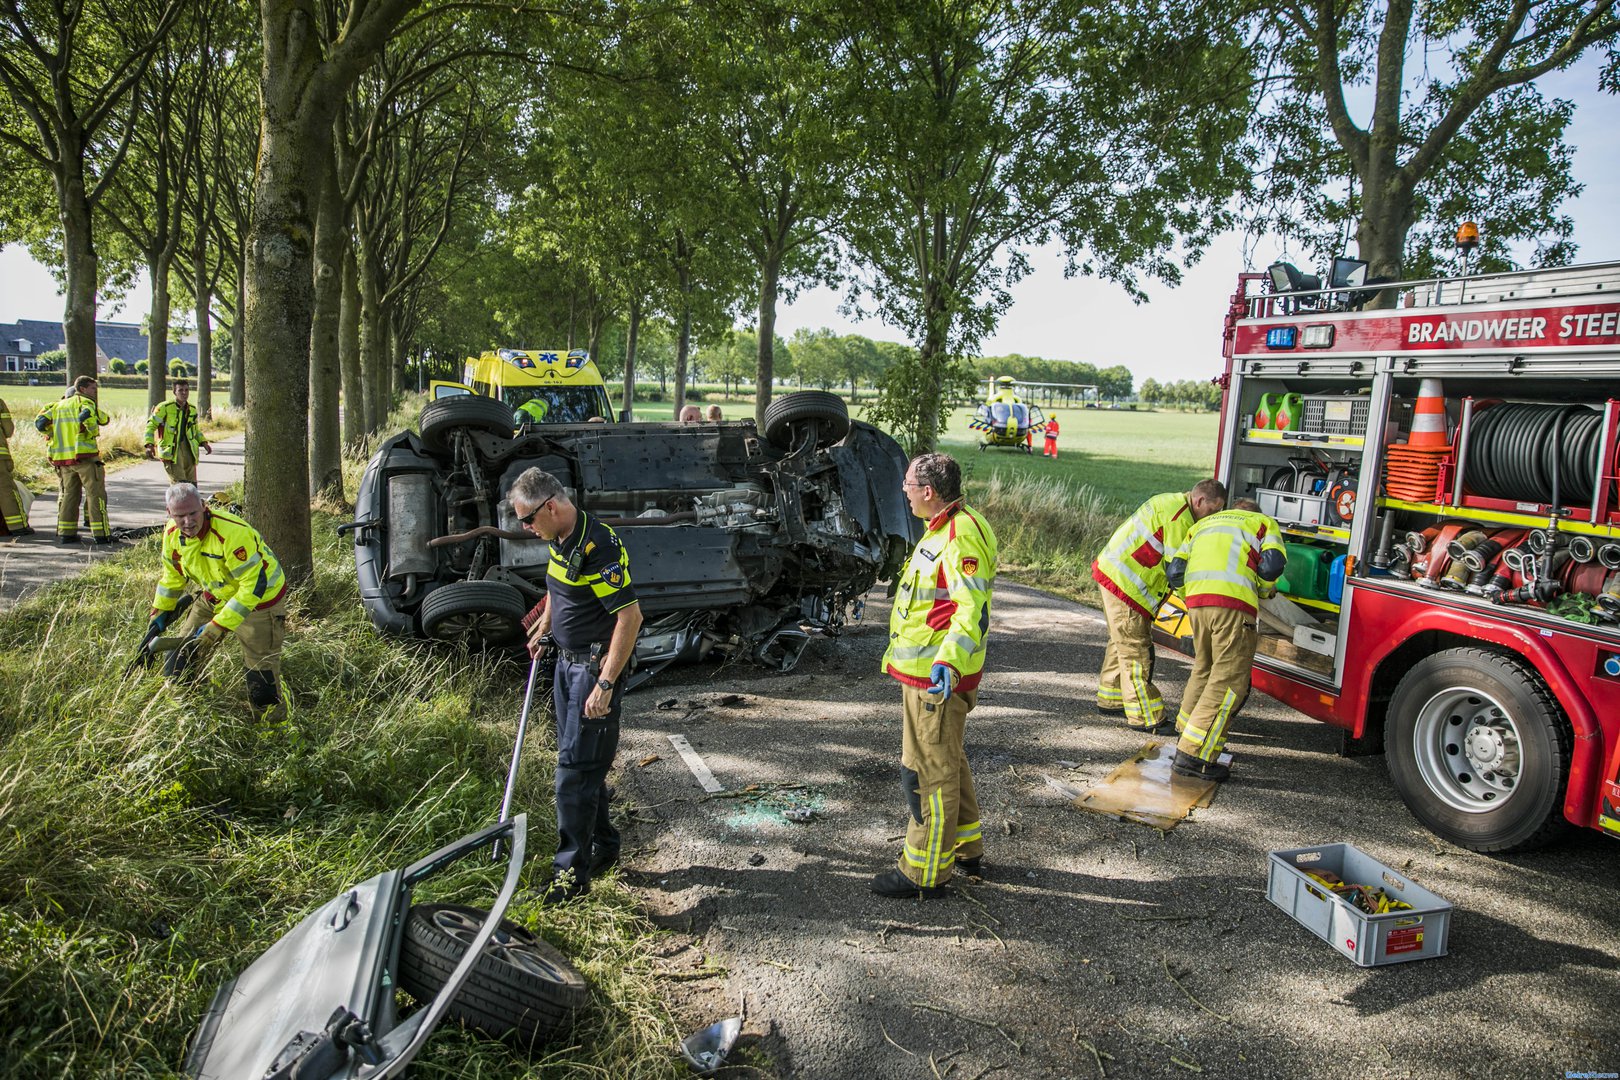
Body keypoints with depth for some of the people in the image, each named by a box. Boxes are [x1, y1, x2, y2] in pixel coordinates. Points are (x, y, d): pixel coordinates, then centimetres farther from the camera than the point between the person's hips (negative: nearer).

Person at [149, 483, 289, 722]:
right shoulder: (172, 533, -10)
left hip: (257, 600, -7)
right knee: (180, 661, 8)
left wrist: (218, 626, -32)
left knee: (261, 673, -7)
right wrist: (160, 611, 14)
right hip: (213, 598, 7)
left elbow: (254, 585, -33)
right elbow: (172, 573, 11)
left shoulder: (232, 532, -34)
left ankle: (272, 727, 13)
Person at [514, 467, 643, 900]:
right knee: (583, 763, 17)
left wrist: (605, 684, -27)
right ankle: (603, 848, 31)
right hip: (567, 662, 10)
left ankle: (572, 873, 3)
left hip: (596, 666, -9)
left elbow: (630, 616, -27)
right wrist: (543, 629, 22)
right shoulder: (559, 541, 5)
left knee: (576, 770, -6)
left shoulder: (599, 546, -24)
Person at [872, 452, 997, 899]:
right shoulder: (944, 528, 13)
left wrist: (948, 661, -43)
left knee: (928, 771, -1)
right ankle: (965, 848, 38)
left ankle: (925, 872, 11)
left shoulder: (962, 536, -22)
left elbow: (974, 609, -31)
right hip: (926, 671, 11)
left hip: (936, 678, -11)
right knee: (947, 762, 22)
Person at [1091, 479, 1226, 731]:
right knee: (1135, 650, -5)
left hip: (1111, 571, 11)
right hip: (1124, 584, -11)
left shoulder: (1171, 502, 13)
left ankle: (1110, 699, 32)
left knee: (1122, 642, 20)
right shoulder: (1179, 518, -19)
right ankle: (1143, 717, 1)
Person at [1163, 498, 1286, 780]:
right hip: (1234, 602, -5)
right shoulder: (1263, 523, 21)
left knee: (1204, 669, 24)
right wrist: (1264, 589, 20)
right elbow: (1272, 565, 1)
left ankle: (1186, 733, 32)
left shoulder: (1202, 524, 32)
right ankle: (1194, 754, -9)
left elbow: (1174, 571, 18)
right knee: (1229, 681, -4)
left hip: (1196, 601, 6)